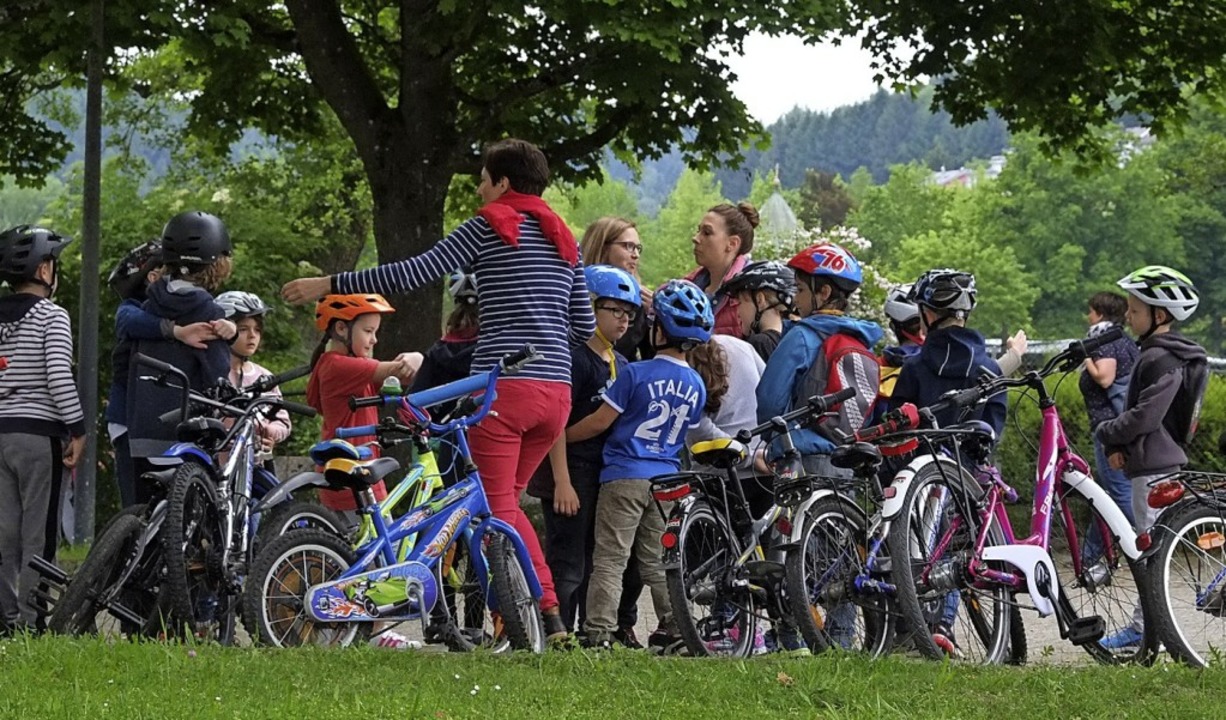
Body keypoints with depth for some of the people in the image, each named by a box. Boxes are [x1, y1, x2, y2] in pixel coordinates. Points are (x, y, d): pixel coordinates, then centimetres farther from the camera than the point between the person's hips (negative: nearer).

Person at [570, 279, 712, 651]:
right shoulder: (696, 386, 5)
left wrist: (562, 436, 6)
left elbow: (600, 421, -8)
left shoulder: (637, 374, -13)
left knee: (609, 560, -4)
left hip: (625, 475, -5)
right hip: (667, 478, 5)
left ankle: (599, 632, -10)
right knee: (657, 561, 14)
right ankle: (674, 629, 9)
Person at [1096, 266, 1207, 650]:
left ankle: (1146, 628, -7)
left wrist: (1106, 433, -7)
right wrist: (1118, 445, 5)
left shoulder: (1163, 360, -16)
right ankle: (1143, 626, 18)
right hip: (1148, 463, 11)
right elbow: (1137, 410, 21)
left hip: (1155, 467, -11)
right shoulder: (1154, 354, 17)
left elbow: (1145, 416, -22)